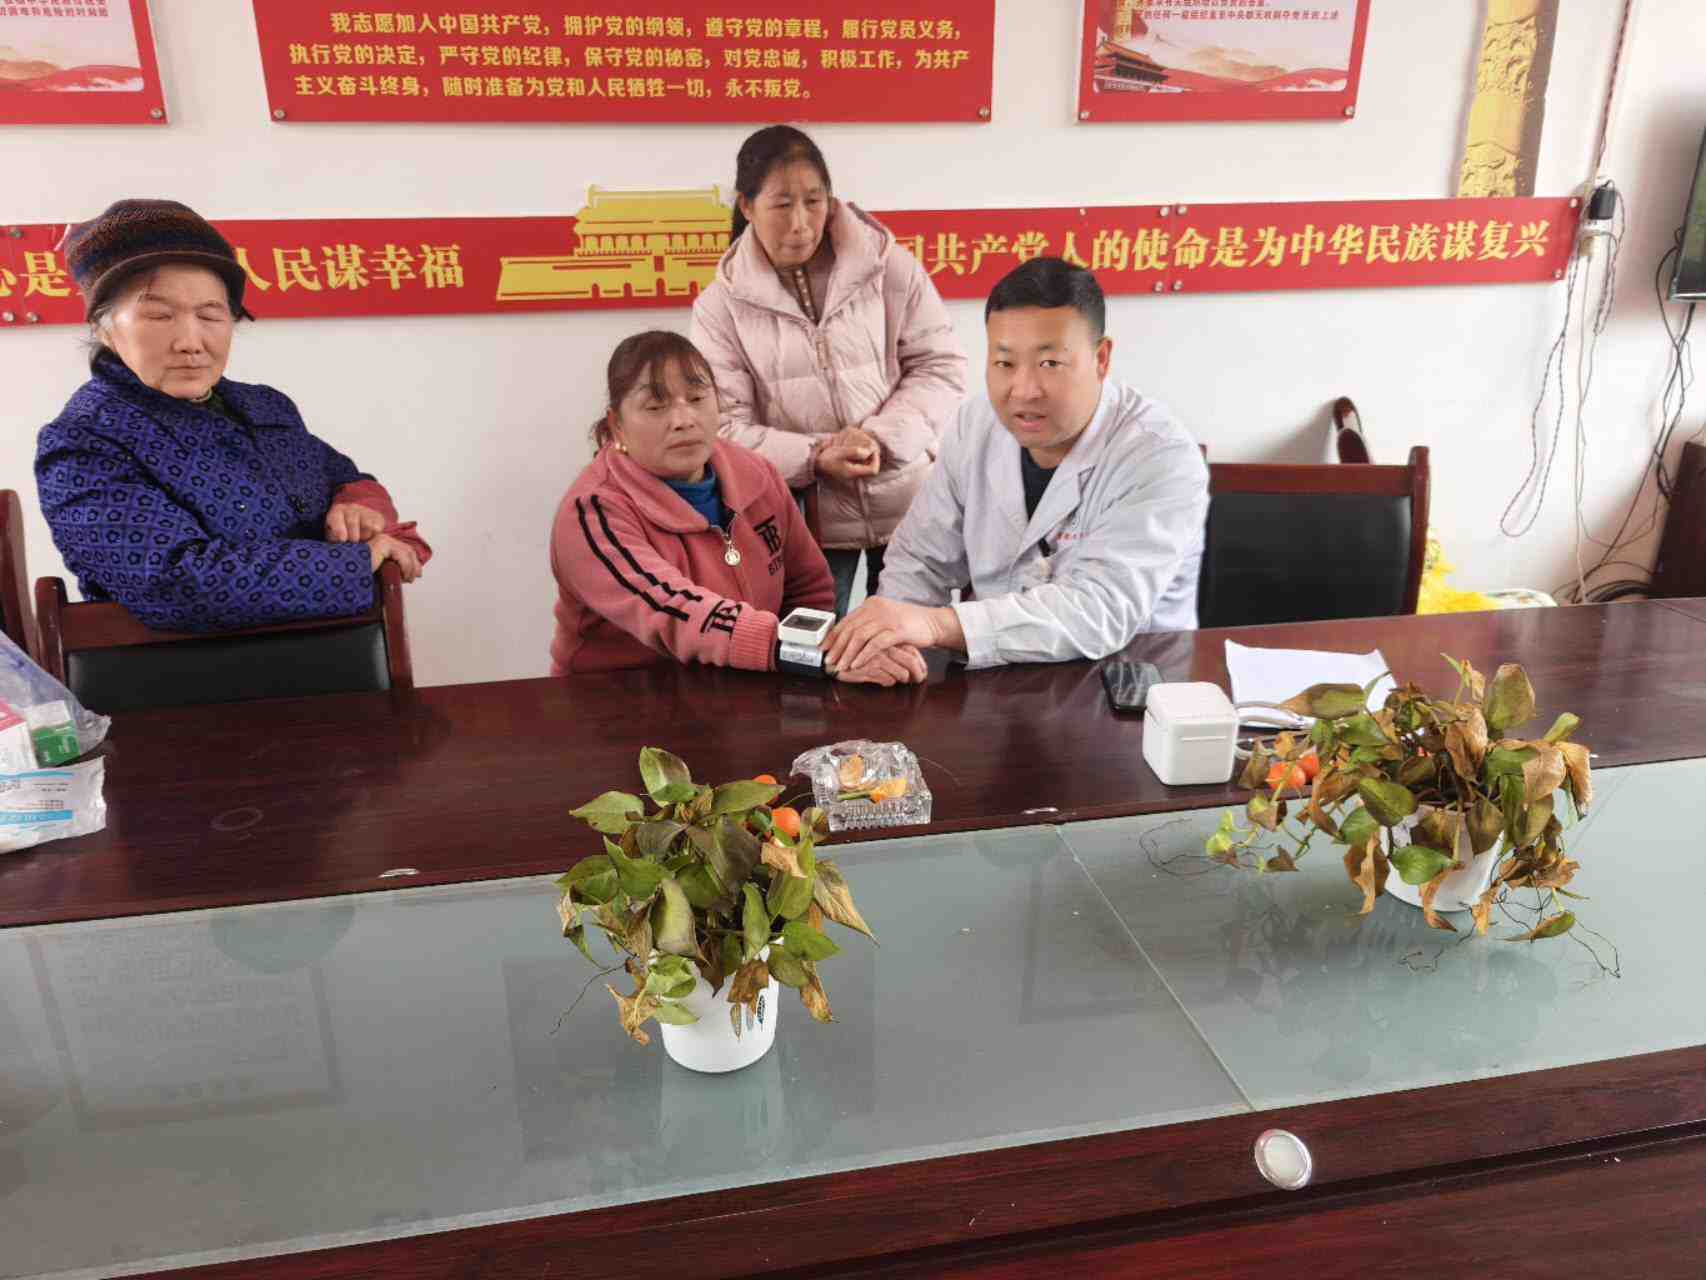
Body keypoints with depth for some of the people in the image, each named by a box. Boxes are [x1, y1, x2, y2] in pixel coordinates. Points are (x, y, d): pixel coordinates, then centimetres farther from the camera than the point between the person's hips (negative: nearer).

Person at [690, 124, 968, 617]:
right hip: (804, 520, 0)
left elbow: (941, 367, -2)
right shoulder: (721, 304, -2)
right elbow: (722, 428, -6)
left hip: (908, 505, 1)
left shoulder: (889, 266, -2)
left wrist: (881, 437, -17)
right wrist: (814, 457, -19)